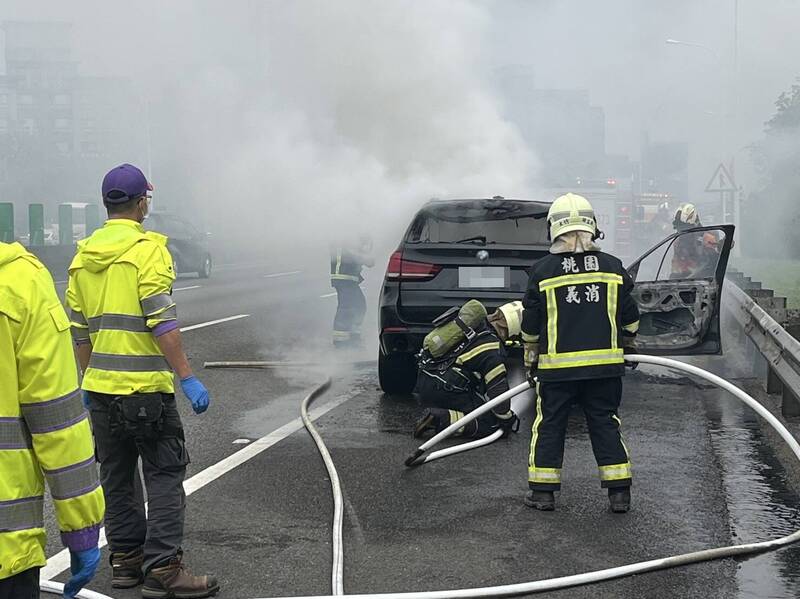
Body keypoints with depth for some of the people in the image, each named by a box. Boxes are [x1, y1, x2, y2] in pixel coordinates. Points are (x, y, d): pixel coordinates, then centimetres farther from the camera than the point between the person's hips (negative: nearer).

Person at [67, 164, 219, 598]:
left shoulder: (83, 256, 11)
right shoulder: (147, 249, -10)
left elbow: (79, 329, 15)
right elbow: (161, 322, -18)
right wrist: (187, 378, -18)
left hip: (101, 385, 7)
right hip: (145, 387, -7)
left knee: (116, 479, 15)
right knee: (164, 478, -2)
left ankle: (125, 560, 21)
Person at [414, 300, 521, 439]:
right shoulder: (493, 349, -13)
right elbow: (498, 390, -12)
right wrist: (508, 420, 5)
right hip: (443, 390, -8)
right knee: (491, 423, -4)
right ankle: (441, 419, -17)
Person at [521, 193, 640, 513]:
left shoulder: (543, 270, -6)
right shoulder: (612, 267, -1)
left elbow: (530, 324, 0)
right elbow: (630, 318, 6)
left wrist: (531, 357, 15)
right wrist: (627, 344, 25)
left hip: (556, 365, -2)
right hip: (605, 364, 2)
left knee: (549, 426, 10)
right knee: (605, 424, 11)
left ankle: (543, 491, 13)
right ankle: (619, 492, 10)